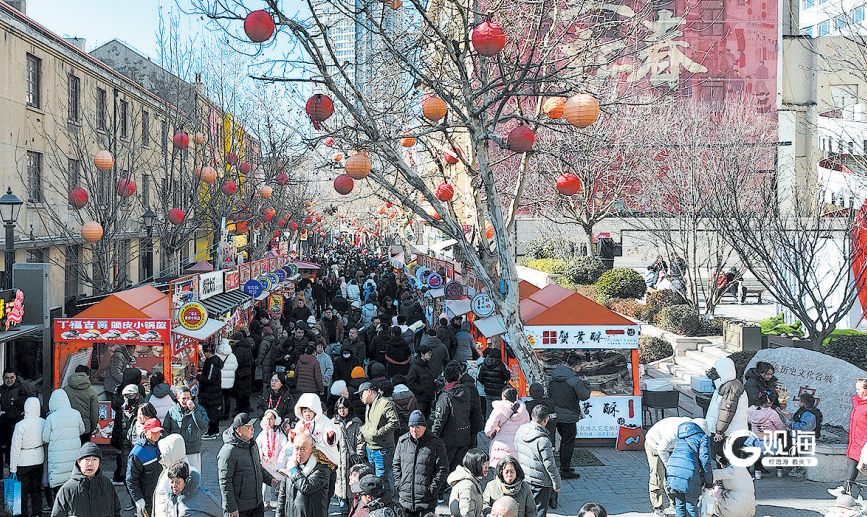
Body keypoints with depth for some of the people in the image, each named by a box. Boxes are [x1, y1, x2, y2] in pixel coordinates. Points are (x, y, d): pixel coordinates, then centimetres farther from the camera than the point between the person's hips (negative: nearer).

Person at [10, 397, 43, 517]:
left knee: (22, 491, 8)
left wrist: (13, 468, -8)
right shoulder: (43, 423, -8)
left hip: (23, 462, -4)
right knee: (36, 489, 17)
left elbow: (15, 448, -14)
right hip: (38, 460, 4)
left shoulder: (20, 425, -20)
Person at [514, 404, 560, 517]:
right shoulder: (543, 440, -27)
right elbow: (549, 465, -22)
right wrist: (557, 484, -9)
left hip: (524, 477, 7)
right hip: (540, 482, -7)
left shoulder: (520, 430, -4)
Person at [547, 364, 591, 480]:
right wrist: (586, 383, 1)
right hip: (568, 417, -7)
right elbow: (584, 395, -14)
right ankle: (565, 471, 4)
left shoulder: (552, 379, 6)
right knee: (568, 443, 1)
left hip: (555, 415, 7)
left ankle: (563, 466, 31)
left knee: (564, 440, 22)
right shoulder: (575, 380, -17)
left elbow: (549, 394, 16)